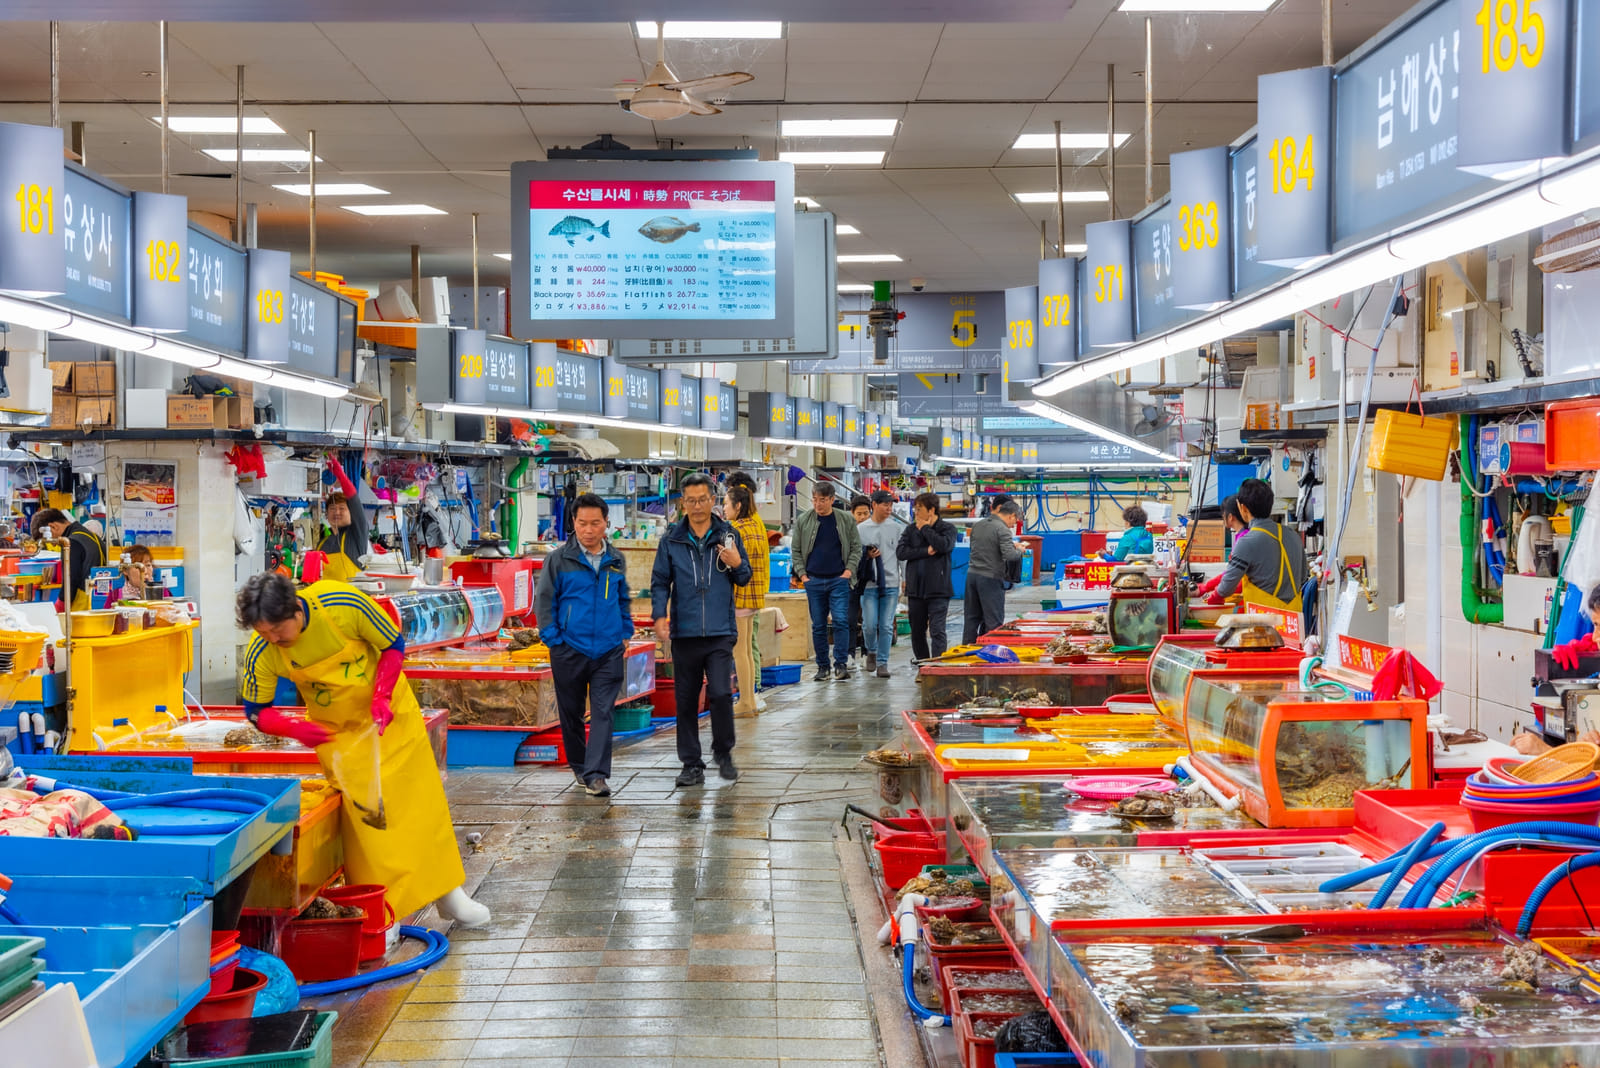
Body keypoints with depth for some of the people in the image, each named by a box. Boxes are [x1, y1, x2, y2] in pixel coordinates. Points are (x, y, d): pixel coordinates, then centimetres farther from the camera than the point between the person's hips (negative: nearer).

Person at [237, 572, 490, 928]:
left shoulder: (345, 605, -29)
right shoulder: (261, 654, -23)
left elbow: (394, 645, -13)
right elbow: (256, 711, -7)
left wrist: (381, 696, -25)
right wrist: (295, 728, -27)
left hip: (390, 713, 0)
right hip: (337, 730, 0)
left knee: (424, 803, 6)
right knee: (365, 812, -9)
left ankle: (448, 892, 21)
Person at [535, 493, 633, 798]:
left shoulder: (616, 560, 9)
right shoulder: (559, 558, -2)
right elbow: (544, 600, 1)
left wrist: (625, 634, 14)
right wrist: (553, 639, -5)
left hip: (609, 651, 1)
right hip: (569, 650, -1)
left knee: (603, 713, -7)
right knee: (571, 712, 11)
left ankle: (597, 774, -8)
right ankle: (579, 767, 29)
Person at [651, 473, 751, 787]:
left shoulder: (728, 535, 5)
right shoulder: (671, 540, 5)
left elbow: (745, 578, 12)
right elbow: (660, 581, 7)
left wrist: (737, 564, -10)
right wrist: (660, 614, -8)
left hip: (720, 632, -1)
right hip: (684, 633, 1)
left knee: (721, 693, -12)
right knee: (686, 701, 6)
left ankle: (723, 752, 11)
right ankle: (691, 764, 16)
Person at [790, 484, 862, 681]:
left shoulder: (846, 521, 3)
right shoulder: (803, 521, 5)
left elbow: (856, 548, 8)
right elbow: (795, 550, 9)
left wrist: (849, 570, -4)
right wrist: (802, 574, -1)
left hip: (838, 580, -1)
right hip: (813, 581, 1)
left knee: (841, 621, -10)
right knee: (818, 626, 6)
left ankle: (840, 664, -5)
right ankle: (822, 666, 13)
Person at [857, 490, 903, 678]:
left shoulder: (896, 527, 7)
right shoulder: (861, 529, 4)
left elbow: (901, 554, 9)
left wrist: (902, 584, 5)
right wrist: (866, 555, -11)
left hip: (891, 584, 1)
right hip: (869, 584, -1)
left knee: (886, 626, -1)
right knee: (869, 625, -3)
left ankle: (882, 663, 7)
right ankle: (871, 652, 25)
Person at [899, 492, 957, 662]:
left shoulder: (947, 529, 1)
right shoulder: (910, 530, 10)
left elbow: (944, 545, -20)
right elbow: (900, 551, -3)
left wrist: (925, 528, -8)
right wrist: (926, 551, -13)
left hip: (938, 590, -4)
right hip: (916, 589, 5)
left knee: (937, 632, -11)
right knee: (917, 632, 11)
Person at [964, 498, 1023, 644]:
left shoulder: (977, 525, 9)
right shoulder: (1002, 529, -14)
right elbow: (1009, 555, -23)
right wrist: (1019, 550, 0)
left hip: (972, 574, 7)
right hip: (991, 578, -7)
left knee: (971, 618, 14)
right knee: (993, 622, 2)